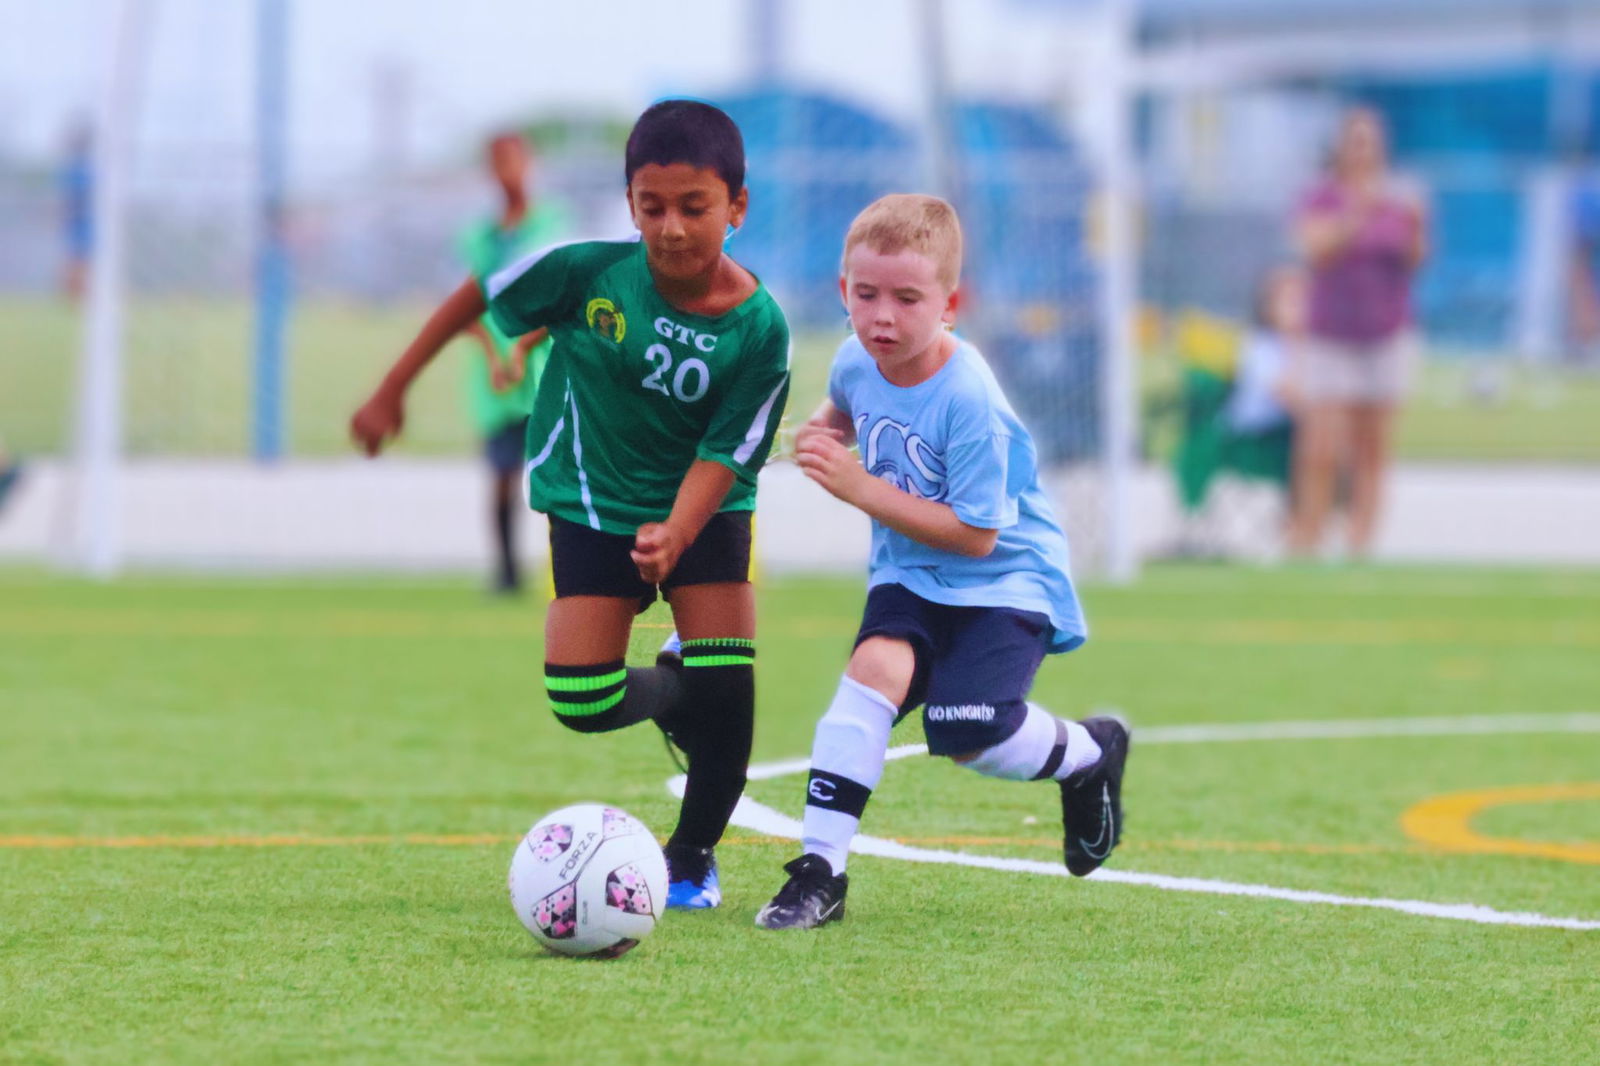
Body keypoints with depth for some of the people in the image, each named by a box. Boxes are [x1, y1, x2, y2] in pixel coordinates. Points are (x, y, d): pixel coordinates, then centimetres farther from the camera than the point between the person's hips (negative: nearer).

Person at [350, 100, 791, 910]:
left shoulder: (758, 329, -21)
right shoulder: (590, 275, -21)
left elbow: (723, 455, -23)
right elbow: (479, 296, -6)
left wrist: (674, 537, -42)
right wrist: (391, 393, 1)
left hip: (704, 506, 0)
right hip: (592, 500, 1)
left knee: (725, 684, -16)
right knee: (581, 703, -10)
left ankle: (692, 856, 10)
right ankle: (673, 699, 27)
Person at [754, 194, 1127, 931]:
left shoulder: (966, 399, -26)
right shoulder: (857, 362, -6)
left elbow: (974, 533, -25)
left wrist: (862, 490, -28)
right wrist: (824, 427, 0)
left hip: (1005, 578, -5)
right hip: (911, 574, 5)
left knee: (967, 733, -23)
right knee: (875, 668, -24)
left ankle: (1089, 754, 12)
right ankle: (819, 870, -24)